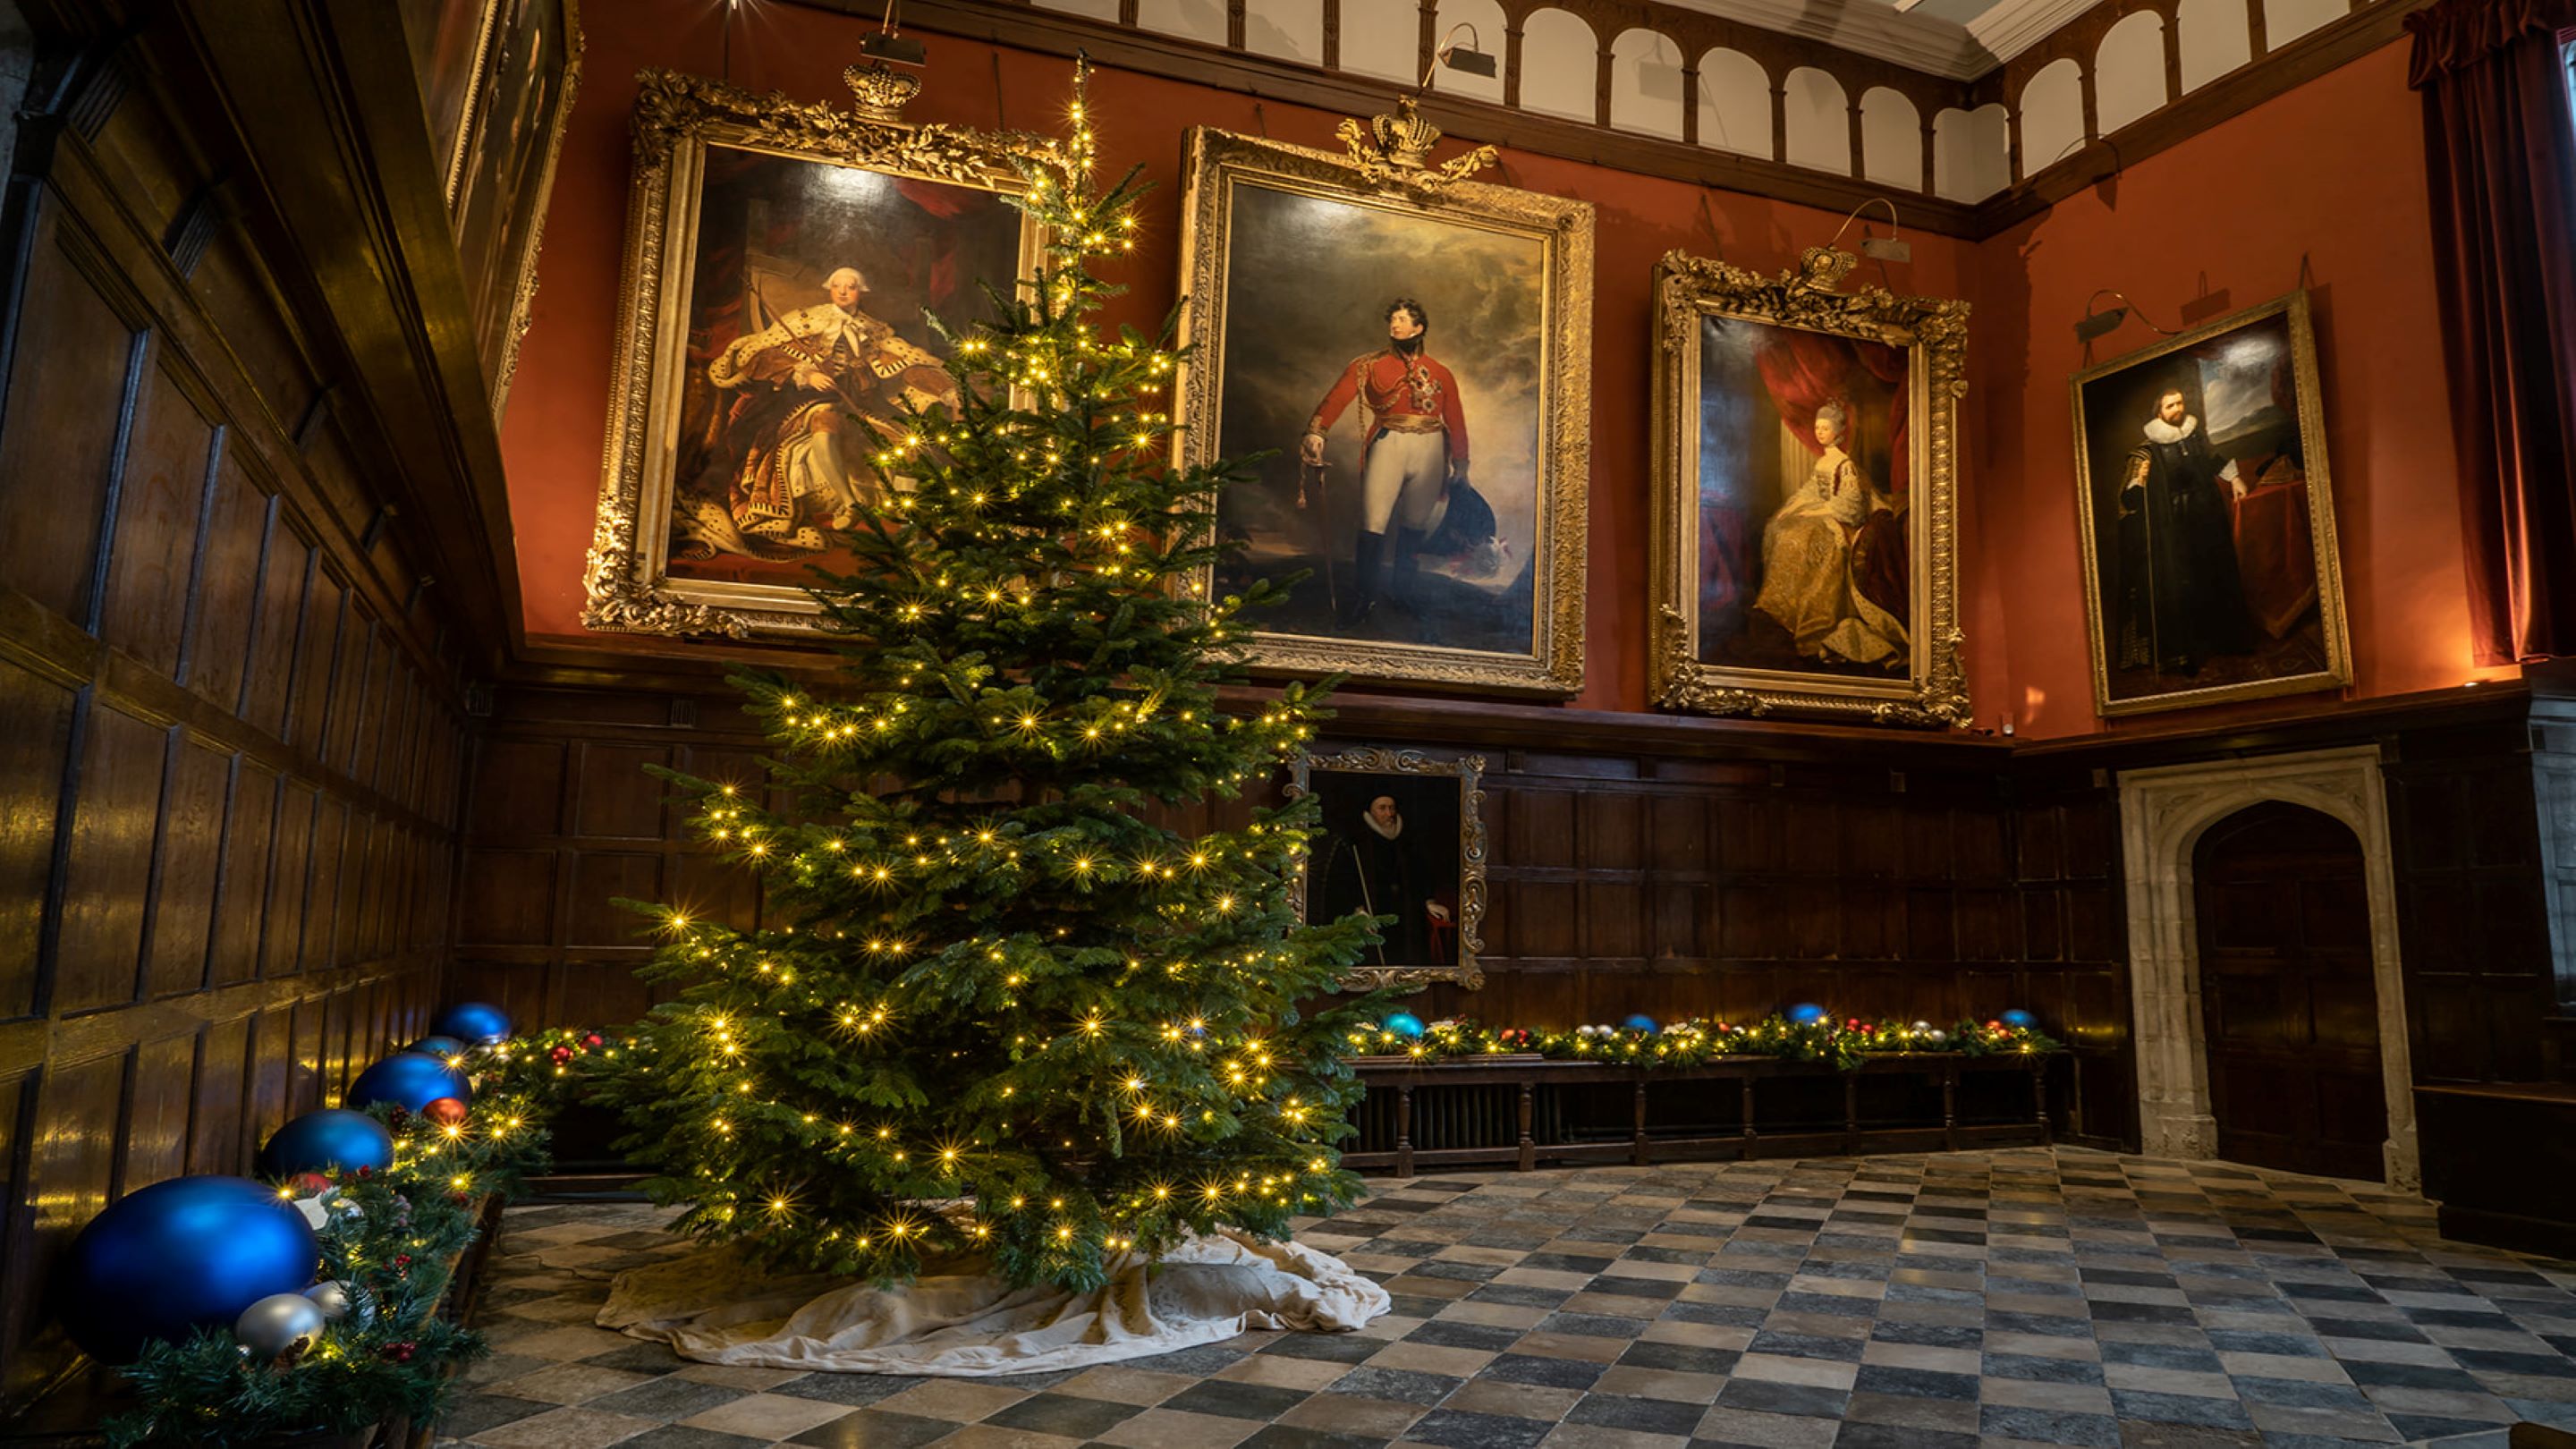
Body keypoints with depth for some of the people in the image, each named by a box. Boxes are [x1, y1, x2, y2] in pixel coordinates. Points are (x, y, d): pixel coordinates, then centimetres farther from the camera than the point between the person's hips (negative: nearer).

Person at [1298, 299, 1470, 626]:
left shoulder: (1441, 375, 9)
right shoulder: (1370, 365, 2)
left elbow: (1456, 421, 11)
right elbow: (1338, 397, -12)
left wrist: (1460, 464, 8)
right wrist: (1316, 432, -28)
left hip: (1429, 451, 2)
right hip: (1387, 445, -2)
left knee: (1415, 524, 10)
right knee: (1373, 522, -7)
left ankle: (1404, 592, 25)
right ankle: (1364, 595, 6)